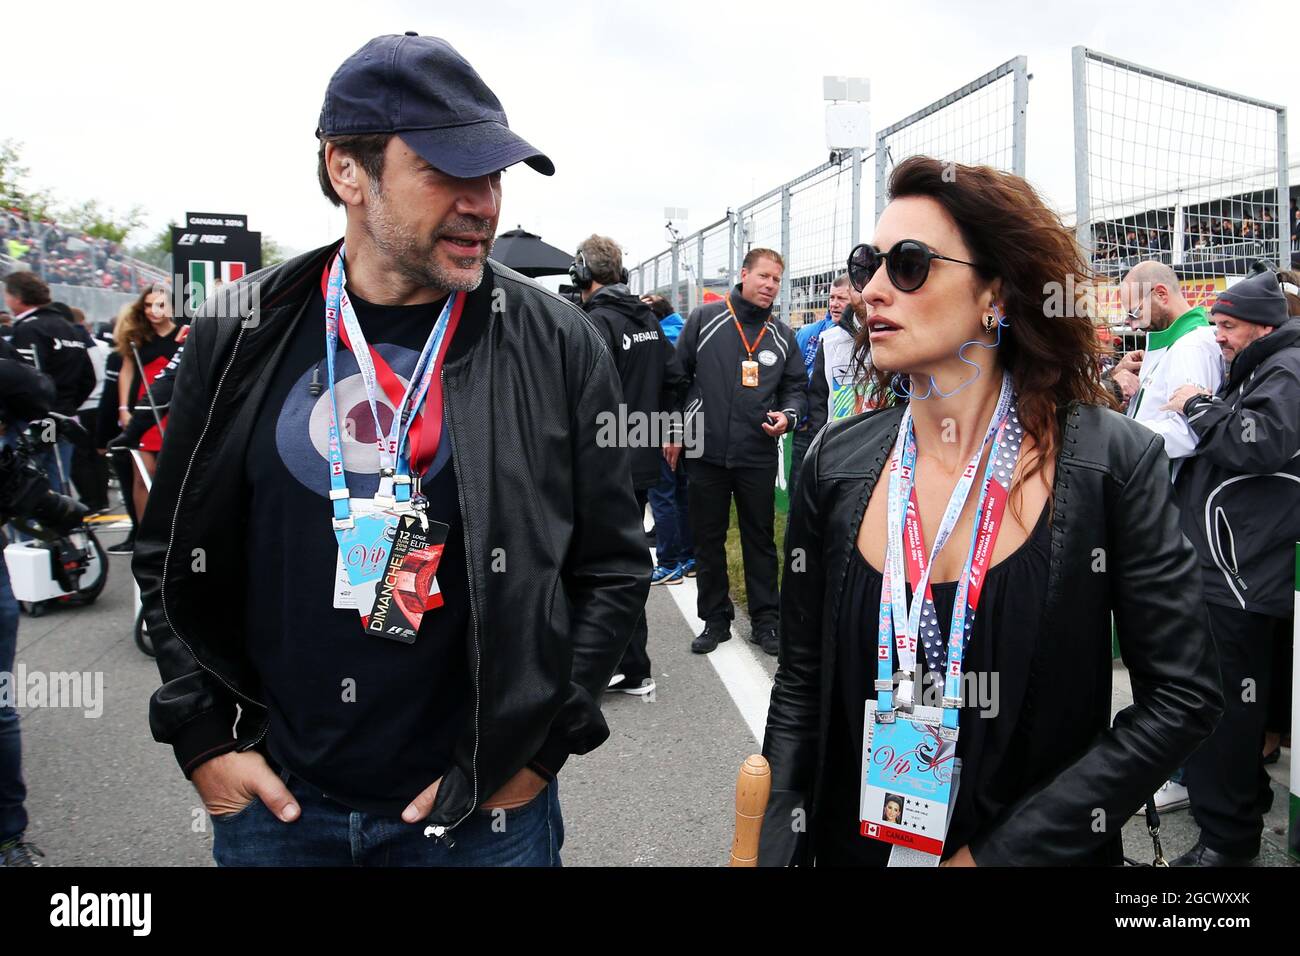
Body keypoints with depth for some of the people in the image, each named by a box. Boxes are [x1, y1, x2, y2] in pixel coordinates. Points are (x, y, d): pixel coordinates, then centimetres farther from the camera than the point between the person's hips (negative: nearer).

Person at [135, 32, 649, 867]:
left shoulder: (555, 344, -8)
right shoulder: (241, 336, -3)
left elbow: (614, 567, -3)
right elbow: (175, 556, 6)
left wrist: (542, 743, -7)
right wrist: (203, 736, 1)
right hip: (275, 800, 2)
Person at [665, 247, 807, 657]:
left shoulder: (782, 336, 8)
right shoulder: (704, 319, 0)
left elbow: (796, 387, 15)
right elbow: (677, 377, 3)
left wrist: (787, 415, -6)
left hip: (758, 456, 1)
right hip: (706, 452, -1)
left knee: (761, 540, 8)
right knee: (708, 540, 8)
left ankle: (764, 620, 20)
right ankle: (715, 619, 21)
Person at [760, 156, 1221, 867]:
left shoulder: (1113, 461, -14)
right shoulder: (835, 462, -8)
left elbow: (1182, 695, -12)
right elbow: (799, 686, -1)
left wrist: (1005, 850, -17)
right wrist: (781, 846, -11)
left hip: (1040, 847, -2)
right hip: (854, 845, 3)